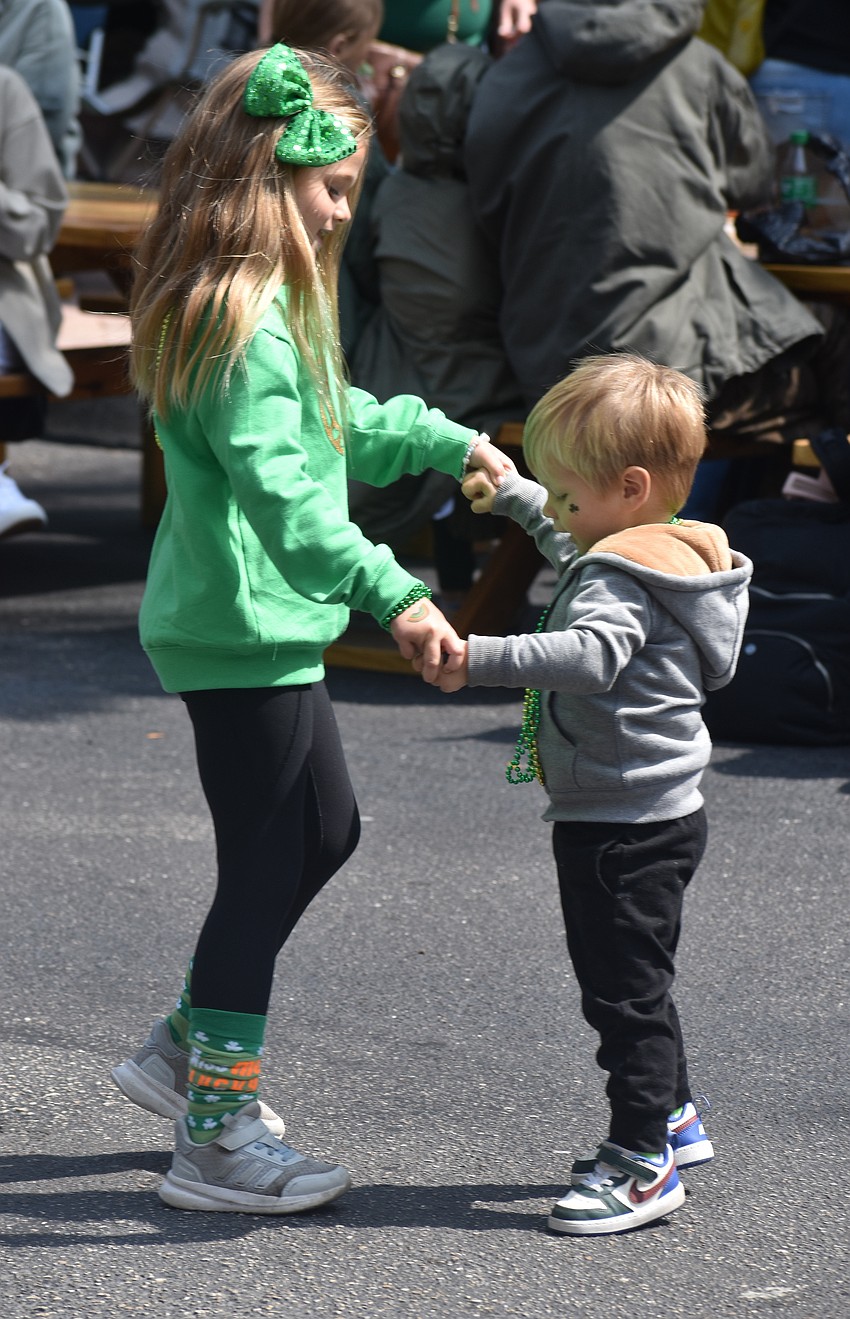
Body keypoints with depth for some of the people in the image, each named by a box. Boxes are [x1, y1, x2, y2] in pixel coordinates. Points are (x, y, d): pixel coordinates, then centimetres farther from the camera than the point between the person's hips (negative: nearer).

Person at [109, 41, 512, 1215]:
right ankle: (217, 1139, 6)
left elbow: (336, 420, 27)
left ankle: (187, 1049, 30)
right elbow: (279, 489, -32)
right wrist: (394, 594, -38)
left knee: (325, 829, 21)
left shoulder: (270, 302, 11)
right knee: (265, 865, -3)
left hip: (258, 624, 11)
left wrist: (449, 443, 23)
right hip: (244, 630, -11)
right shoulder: (242, 322, -23)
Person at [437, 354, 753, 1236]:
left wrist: (483, 659, -48)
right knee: (633, 980, 22)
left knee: (624, 989, -5)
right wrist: (509, 496, 42)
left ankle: (643, 1161, 0)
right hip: (655, 811, 11)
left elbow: (590, 656, -42)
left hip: (621, 824, -11)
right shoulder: (656, 549, 11)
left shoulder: (619, 576, -22)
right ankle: (671, 1117, 34)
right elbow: (568, 543, 34)